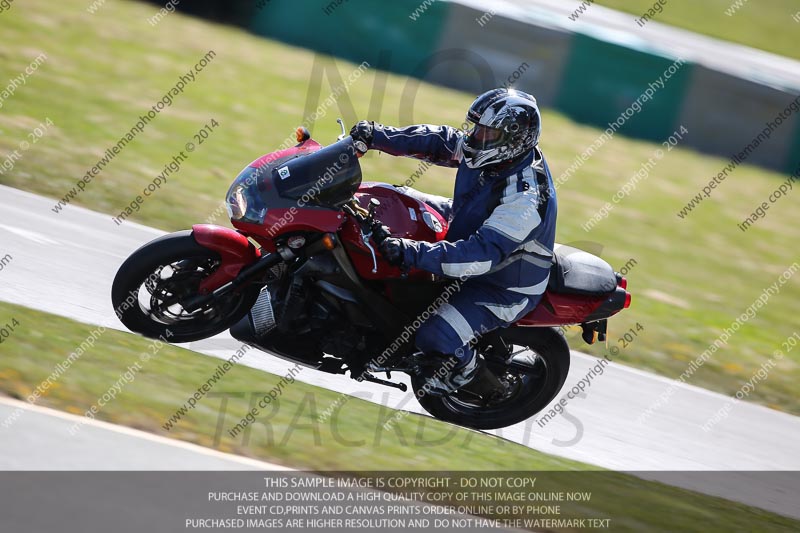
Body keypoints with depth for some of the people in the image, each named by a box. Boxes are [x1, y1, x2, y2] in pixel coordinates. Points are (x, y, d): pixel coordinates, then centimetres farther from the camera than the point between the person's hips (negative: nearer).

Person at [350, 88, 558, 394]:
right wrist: (376, 135, -15)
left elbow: (481, 254, -44)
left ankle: (463, 366, 12)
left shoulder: (525, 199, -39)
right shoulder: (499, 153, -15)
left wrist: (410, 253, -50)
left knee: (434, 338, -25)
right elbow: (436, 141, -4)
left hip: (504, 285, -9)